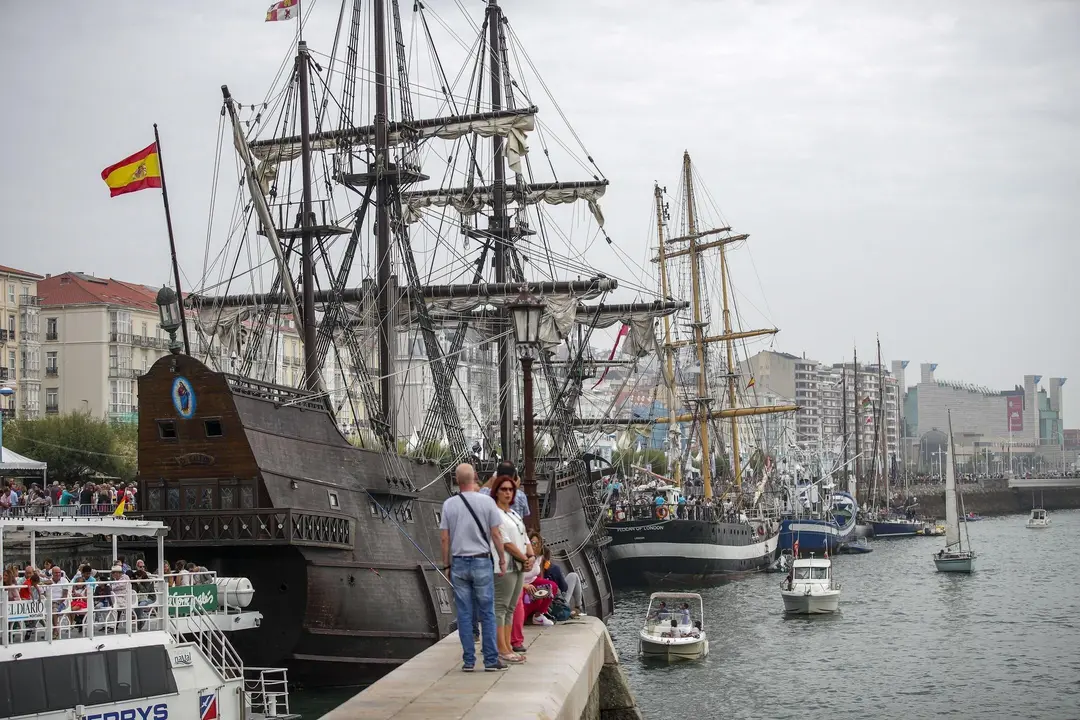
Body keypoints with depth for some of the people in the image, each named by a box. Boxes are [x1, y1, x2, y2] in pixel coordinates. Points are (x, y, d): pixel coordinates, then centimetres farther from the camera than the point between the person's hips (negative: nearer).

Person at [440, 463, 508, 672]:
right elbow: (496, 534, -4)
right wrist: (502, 559, 7)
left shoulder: (449, 504, 0)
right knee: (487, 612, 3)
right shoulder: (487, 502, -5)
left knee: (464, 613, 6)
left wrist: (446, 565, 10)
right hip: (481, 561, -2)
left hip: (459, 563, 2)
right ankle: (491, 660, 3)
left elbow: (444, 538, 1)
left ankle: (468, 660, 7)